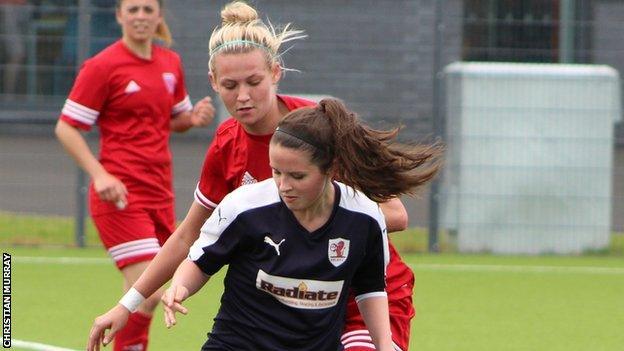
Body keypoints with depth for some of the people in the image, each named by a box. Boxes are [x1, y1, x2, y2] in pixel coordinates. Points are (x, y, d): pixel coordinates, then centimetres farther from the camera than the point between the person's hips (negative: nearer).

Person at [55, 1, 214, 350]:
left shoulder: (171, 63, 11)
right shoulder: (103, 66, -8)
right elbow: (66, 128, -7)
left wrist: (194, 117, 0)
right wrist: (100, 175, -20)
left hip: (159, 194, 7)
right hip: (121, 195, -7)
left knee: (147, 296, 8)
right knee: (148, 293, -17)